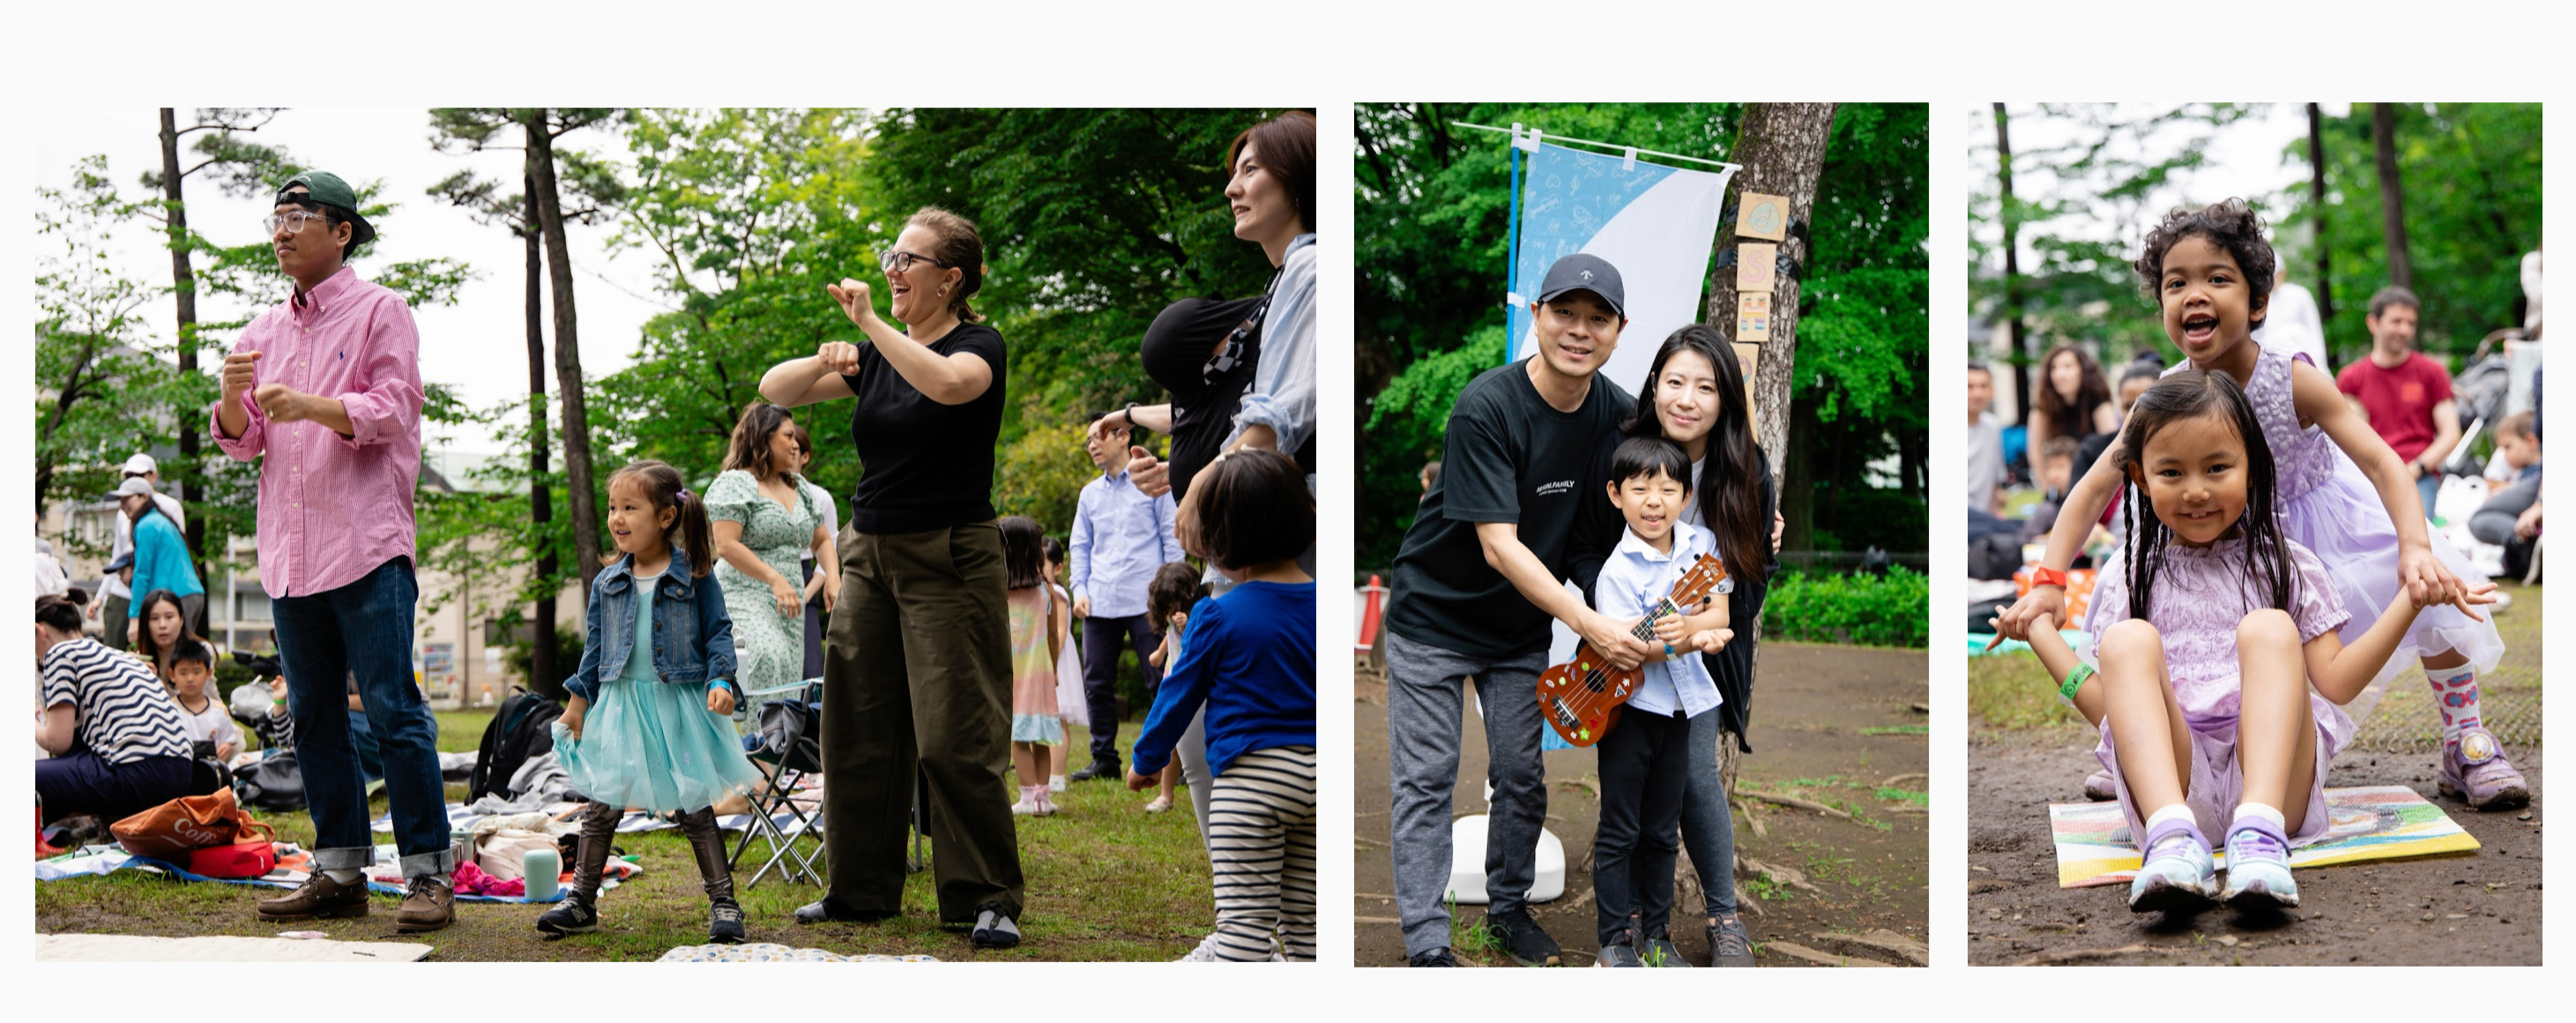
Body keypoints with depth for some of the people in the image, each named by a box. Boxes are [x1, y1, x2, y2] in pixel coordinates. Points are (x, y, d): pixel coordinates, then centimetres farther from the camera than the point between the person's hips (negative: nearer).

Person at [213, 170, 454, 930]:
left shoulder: (380, 312, 2)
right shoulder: (264, 331, 18)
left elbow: (393, 410, -9)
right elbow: (241, 441, 14)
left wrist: (309, 405, -22)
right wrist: (233, 397, -7)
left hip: (365, 549, -6)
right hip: (288, 553, 6)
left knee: (393, 711, -8)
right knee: (314, 716, 9)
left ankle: (428, 874, -4)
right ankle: (340, 873, 16)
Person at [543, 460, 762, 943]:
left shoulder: (696, 577, -5)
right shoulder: (607, 583, 6)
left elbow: (718, 632, -2)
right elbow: (594, 645, 12)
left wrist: (722, 681, -15)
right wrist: (578, 701, 11)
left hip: (679, 705, -3)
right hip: (619, 703, 3)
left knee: (694, 807, 1)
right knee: (600, 804, 4)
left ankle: (722, 901, 8)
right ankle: (582, 902, 15)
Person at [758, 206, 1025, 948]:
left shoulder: (979, 346, -6)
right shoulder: (876, 356, 13)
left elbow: (948, 384, -30)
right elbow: (773, 389, 9)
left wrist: (870, 323, -24)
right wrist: (823, 364, -11)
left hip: (950, 560, -7)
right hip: (869, 555, 7)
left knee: (957, 739, -8)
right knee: (858, 731, 8)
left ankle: (988, 899, -1)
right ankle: (861, 889, 19)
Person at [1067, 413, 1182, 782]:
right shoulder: (1089, 494, 18)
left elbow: (1172, 539, 3)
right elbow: (1080, 546, 20)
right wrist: (1080, 589, 6)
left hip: (1146, 600, -5)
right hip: (1099, 603, 5)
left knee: (1161, 681, -6)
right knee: (1096, 684, 5)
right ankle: (1104, 759, 13)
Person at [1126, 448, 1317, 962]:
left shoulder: (1219, 616, -9)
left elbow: (1181, 693, 1)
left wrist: (1145, 760, 16)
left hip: (1252, 776, -5)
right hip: (1318, 773, 5)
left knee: (1244, 917, -4)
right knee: (1304, 920, 12)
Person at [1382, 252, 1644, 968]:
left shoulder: (1615, 412, -8)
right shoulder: (1485, 409, -27)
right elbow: (1499, 547, -29)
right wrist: (1590, 625, -35)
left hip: (1523, 629, 5)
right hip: (1433, 617, -5)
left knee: (1522, 777, 10)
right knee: (1426, 780, -1)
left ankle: (1509, 908, 30)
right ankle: (1427, 946, 5)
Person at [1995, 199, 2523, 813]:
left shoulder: (2294, 381, -28)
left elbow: (2382, 464, -33)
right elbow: (2094, 489, -20)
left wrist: (2416, 549, -51)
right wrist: (2049, 581, -33)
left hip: (2315, 520, -2)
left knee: (2430, 589, -21)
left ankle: (2466, 741, 2)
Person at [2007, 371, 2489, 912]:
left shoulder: (2287, 566, 17)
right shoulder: (2130, 581, 18)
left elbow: (2334, 684, 5)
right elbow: (2115, 711, 13)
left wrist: (2410, 602, -2)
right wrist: (2042, 633, 10)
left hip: (2273, 777, 0)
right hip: (2169, 785, 0)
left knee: (2269, 629, -23)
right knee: (2129, 639, -23)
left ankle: (2259, 837, -46)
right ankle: (2174, 840, -47)